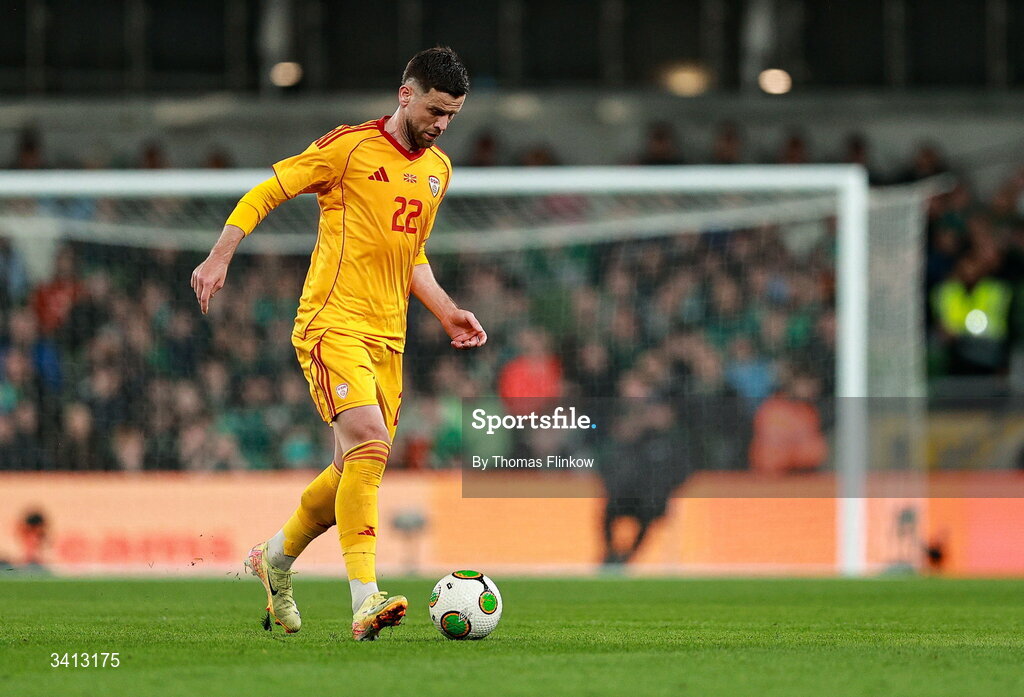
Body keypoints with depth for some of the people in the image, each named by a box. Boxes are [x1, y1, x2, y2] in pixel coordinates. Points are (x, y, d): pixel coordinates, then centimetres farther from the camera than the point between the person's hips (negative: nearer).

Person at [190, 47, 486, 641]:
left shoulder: (439, 169, 16)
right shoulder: (349, 147, -6)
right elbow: (264, 194, -2)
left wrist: (447, 312, 16)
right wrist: (221, 257, -11)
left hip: (387, 337, 8)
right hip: (333, 324, -8)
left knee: (357, 468, 8)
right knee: (370, 441, -25)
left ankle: (275, 559, 33)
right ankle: (366, 601, -28)